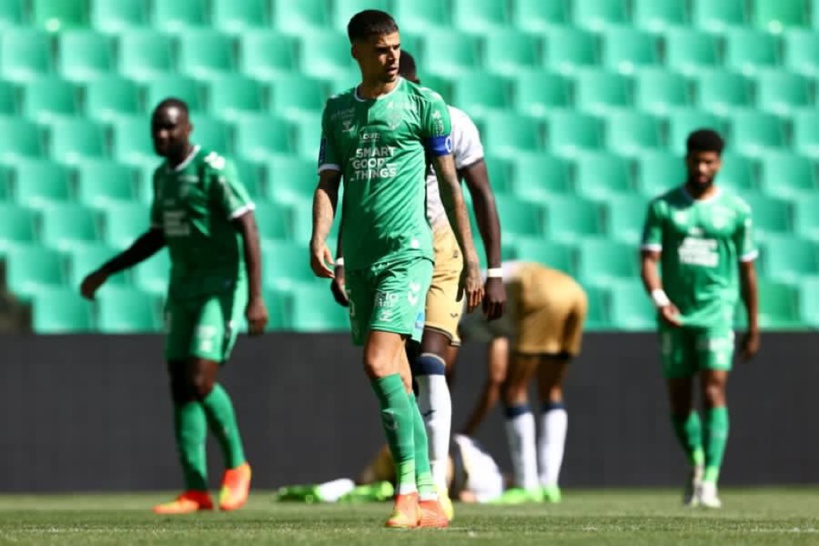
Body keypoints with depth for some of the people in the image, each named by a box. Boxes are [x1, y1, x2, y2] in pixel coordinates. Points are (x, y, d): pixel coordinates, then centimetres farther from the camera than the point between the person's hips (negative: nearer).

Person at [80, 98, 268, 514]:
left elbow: (249, 231, -17)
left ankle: (236, 466, 4)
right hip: (183, 288, 8)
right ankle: (196, 491, 3)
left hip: (221, 288, -8)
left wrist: (255, 297, -24)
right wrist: (104, 273, 22)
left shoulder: (214, 170, -13)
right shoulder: (162, 176, 12)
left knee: (200, 382, -17)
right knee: (181, 386, 1)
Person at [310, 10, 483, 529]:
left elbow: (451, 185, 2)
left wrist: (472, 260, 0)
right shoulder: (338, 111, 14)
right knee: (396, 381, 7)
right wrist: (319, 239, -10)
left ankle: (409, 491, -19)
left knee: (379, 363, -20)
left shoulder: (424, 103, 1)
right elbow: (328, 183, 9)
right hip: (360, 257, 5)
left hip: (407, 252, -5)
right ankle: (428, 500, 11)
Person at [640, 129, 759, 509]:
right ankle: (697, 465, 33)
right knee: (679, 402, 8)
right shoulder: (663, 207, 4)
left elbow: (747, 270, 9)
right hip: (674, 317, 2)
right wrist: (660, 300, -22)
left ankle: (710, 482, -20)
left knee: (713, 392, -16)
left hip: (716, 313, -2)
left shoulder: (736, 210, 4)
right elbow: (650, 259, -4)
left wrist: (753, 328, 11)